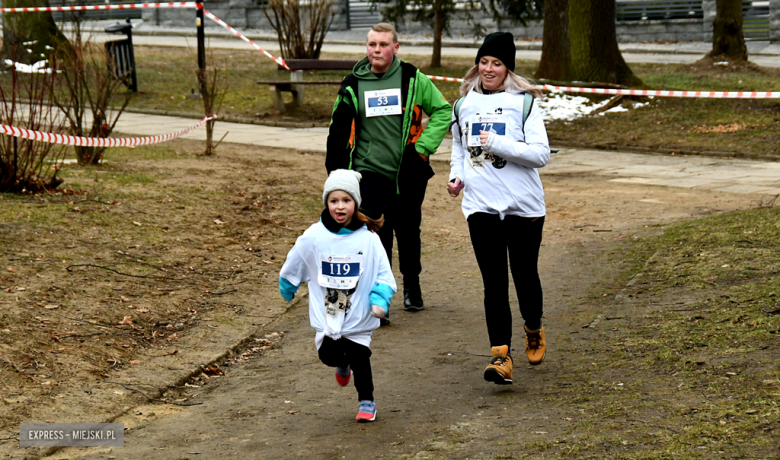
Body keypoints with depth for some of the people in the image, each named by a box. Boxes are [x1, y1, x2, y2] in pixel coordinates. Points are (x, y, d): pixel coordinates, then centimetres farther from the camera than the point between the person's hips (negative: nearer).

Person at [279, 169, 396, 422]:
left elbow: (384, 273, -6)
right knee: (329, 355, 3)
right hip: (326, 315, 2)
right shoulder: (314, 237, -8)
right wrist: (287, 288, 22)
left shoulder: (368, 239, -11)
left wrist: (380, 300, -20)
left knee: (359, 359, 2)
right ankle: (343, 364, 41)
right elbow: (293, 266, 9)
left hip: (358, 317, -1)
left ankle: (366, 401, 25)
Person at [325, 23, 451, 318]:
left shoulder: (413, 79, -1)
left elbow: (443, 111, 5)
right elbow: (338, 131, 12)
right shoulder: (353, 85, 2)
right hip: (370, 172, -1)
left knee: (408, 230, 14)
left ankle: (412, 285, 36)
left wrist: (423, 147, -5)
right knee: (378, 232, -11)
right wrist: (336, 171, 7)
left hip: (409, 172, 1)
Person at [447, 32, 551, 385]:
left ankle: (534, 331, 39)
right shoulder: (464, 105, 10)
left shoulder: (523, 103, -3)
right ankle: (501, 356, -8)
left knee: (524, 275, 10)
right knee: (494, 282, -5)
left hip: (524, 206, -2)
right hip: (481, 206, 2)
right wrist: (457, 175, 7)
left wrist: (498, 144, -19)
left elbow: (541, 154, -10)